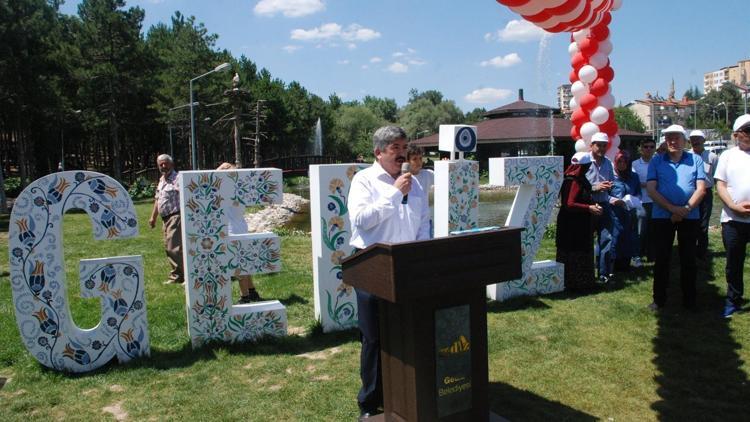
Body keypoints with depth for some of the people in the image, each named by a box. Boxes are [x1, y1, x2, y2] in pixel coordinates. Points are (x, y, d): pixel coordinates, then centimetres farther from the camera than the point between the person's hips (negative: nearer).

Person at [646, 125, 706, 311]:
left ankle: (689, 299, 20)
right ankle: (659, 299, 15)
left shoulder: (696, 160, 4)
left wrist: (686, 209, -15)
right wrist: (672, 208, -15)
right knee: (661, 258, 5)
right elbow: (651, 190, -5)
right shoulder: (656, 161, 3)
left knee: (688, 259, 7)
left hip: (690, 217, 0)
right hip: (662, 216, 0)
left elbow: (700, 189, -2)